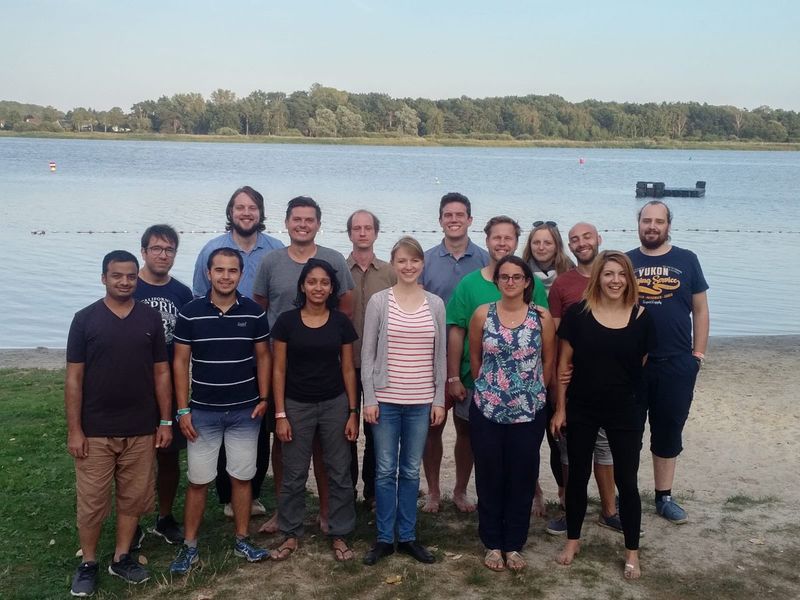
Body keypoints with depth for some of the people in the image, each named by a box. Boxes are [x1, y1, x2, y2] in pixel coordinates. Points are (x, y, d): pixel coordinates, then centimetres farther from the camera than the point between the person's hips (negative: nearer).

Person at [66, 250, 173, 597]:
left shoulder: (151, 319, 2)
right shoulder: (85, 319, -4)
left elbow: (161, 373, 6)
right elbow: (74, 378, -4)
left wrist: (165, 421, 2)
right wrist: (74, 430, -8)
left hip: (141, 430, 2)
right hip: (95, 431, -2)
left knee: (134, 497, 11)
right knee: (92, 500, 5)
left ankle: (122, 558, 27)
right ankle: (87, 564, 23)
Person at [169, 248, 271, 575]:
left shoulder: (254, 312, -3)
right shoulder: (190, 313, -6)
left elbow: (263, 356, 5)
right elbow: (180, 362, -1)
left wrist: (264, 399, -2)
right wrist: (183, 409, -5)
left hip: (245, 412, 1)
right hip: (203, 412, -1)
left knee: (242, 477, 10)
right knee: (197, 481, 6)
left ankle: (242, 539, 24)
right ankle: (189, 546, 18)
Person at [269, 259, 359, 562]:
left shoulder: (341, 322, 0)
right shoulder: (286, 321, -4)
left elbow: (348, 369, 4)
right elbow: (279, 370, -1)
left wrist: (353, 412, 0)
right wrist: (280, 414, -5)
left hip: (335, 405, 1)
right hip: (297, 406, -1)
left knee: (339, 473, 7)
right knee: (293, 475, 7)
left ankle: (339, 535, 20)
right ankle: (290, 534, 22)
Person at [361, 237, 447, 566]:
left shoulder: (435, 304, 3)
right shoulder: (379, 301, -3)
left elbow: (440, 356, 7)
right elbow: (367, 353, -2)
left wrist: (439, 399, 3)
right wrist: (369, 398, -7)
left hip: (421, 402, 2)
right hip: (386, 399, -2)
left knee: (411, 471, 11)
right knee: (386, 470, 6)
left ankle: (407, 536, 23)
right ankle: (384, 538, 18)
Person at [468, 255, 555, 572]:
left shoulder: (542, 317, -4)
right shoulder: (482, 314, -3)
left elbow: (549, 359, 6)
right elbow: (474, 356, 8)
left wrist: (535, 390, 9)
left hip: (529, 412, 0)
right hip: (486, 411, 0)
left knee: (522, 478, 8)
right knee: (489, 477, 8)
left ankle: (514, 544, 23)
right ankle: (493, 543, 23)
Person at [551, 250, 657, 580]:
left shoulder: (641, 318, -4)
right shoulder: (578, 313, -7)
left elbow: (645, 367, 3)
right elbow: (563, 364, -2)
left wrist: (642, 410, 2)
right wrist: (560, 408, -4)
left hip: (625, 412, 0)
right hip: (581, 410, 0)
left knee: (626, 481, 7)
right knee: (577, 476, 13)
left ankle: (632, 552, 23)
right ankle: (573, 540, 32)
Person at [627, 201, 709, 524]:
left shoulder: (686, 260, 3)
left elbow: (700, 309, 5)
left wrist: (699, 353, 0)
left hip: (677, 364, 0)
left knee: (669, 431, 10)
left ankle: (664, 498, 23)